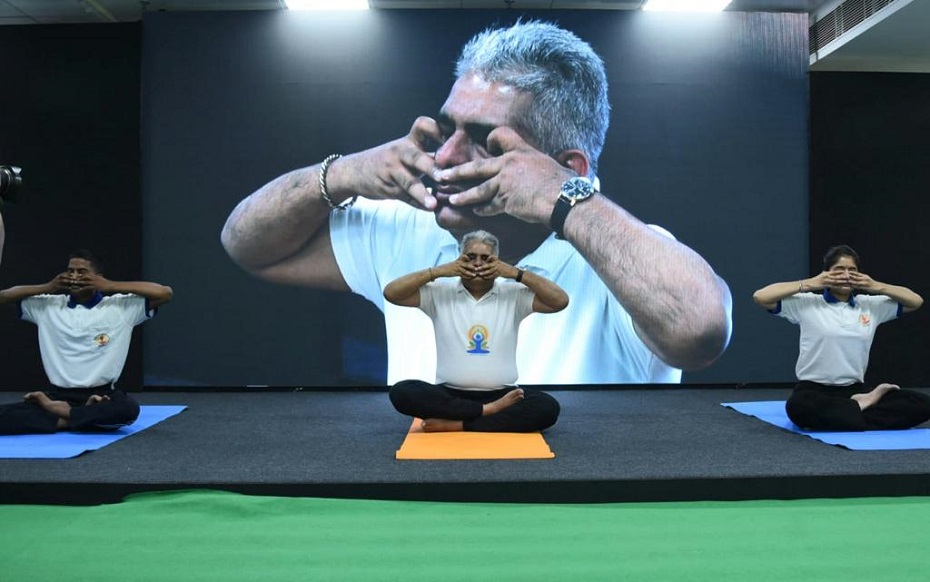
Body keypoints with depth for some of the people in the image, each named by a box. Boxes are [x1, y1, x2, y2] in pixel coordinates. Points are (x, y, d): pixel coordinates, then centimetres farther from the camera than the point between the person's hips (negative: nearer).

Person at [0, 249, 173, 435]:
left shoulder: (120, 306, 1)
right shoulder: (48, 305, 11)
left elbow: (165, 293, -8)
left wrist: (110, 286, -7)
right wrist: (47, 288, 3)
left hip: (101, 394, -1)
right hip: (58, 395, 2)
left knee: (129, 408, -36)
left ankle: (61, 412, -15)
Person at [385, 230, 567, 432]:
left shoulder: (513, 295, 5)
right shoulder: (439, 293, 5)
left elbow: (560, 301, -5)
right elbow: (391, 293, -4)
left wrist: (516, 273, -9)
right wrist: (439, 271, -9)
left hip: (500, 396, 1)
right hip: (449, 394, 0)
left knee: (548, 407, -27)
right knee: (402, 392, -28)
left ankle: (456, 424, -24)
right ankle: (489, 411, -27)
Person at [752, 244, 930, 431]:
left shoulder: (871, 305, 12)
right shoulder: (807, 303, -1)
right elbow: (760, 296, -11)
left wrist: (877, 286, 3)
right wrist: (809, 284, -10)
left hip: (855, 390, 3)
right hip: (814, 390, -3)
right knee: (798, 407, -40)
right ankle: (861, 407, -17)